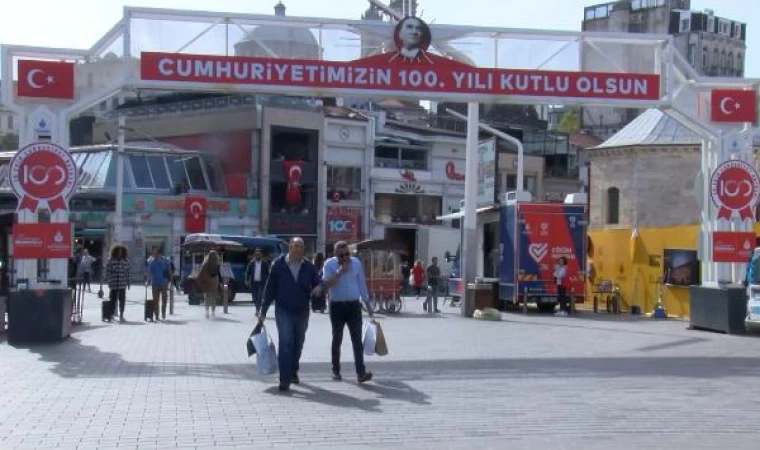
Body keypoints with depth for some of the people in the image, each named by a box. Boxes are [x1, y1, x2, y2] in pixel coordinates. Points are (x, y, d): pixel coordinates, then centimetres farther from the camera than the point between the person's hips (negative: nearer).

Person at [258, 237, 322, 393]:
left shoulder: (308, 266, 1)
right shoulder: (278, 264, -6)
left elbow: (318, 282, 7)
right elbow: (270, 288, -2)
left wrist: (318, 287, -19)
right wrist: (263, 311, -2)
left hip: (302, 311, 3)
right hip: (283, 311, -3)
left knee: (298, 344, 15)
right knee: (285, 343, -13)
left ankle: (293, 372, 36)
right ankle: (284, 380, -12)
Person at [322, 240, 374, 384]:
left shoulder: (356, 263, 2)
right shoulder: (329, 264, -5)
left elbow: (362, 284, 10)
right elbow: (326, 285, -16)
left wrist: (368, 304, 12)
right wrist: (339, 271, -23)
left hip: (354, 305, 1)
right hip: (337, 306, -1)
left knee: (357, 339, -6)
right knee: (337, 339, 9)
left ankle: (361, 373, -12)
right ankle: (336, 371, 20)